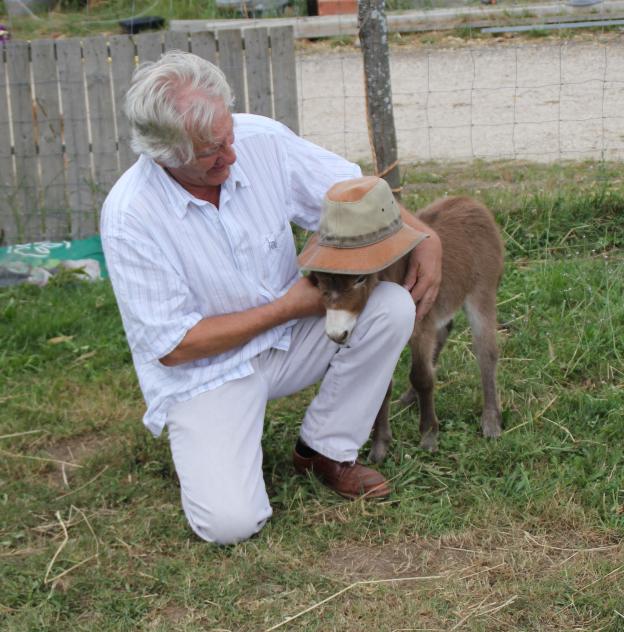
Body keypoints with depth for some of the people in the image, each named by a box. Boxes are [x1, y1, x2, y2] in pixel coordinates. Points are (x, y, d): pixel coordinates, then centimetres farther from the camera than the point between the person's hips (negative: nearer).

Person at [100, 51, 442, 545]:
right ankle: (211, 443, 13)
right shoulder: (129, 217, -24)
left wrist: (425, 239, -15)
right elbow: (172, 347, -20)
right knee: (230, 522, -23)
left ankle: (325, 450, -1)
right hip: (204, 370, -5)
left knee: (392, 306, -19)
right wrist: (287, 308, -19)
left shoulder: (262, 140, -14)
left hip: (287, 336, 5)